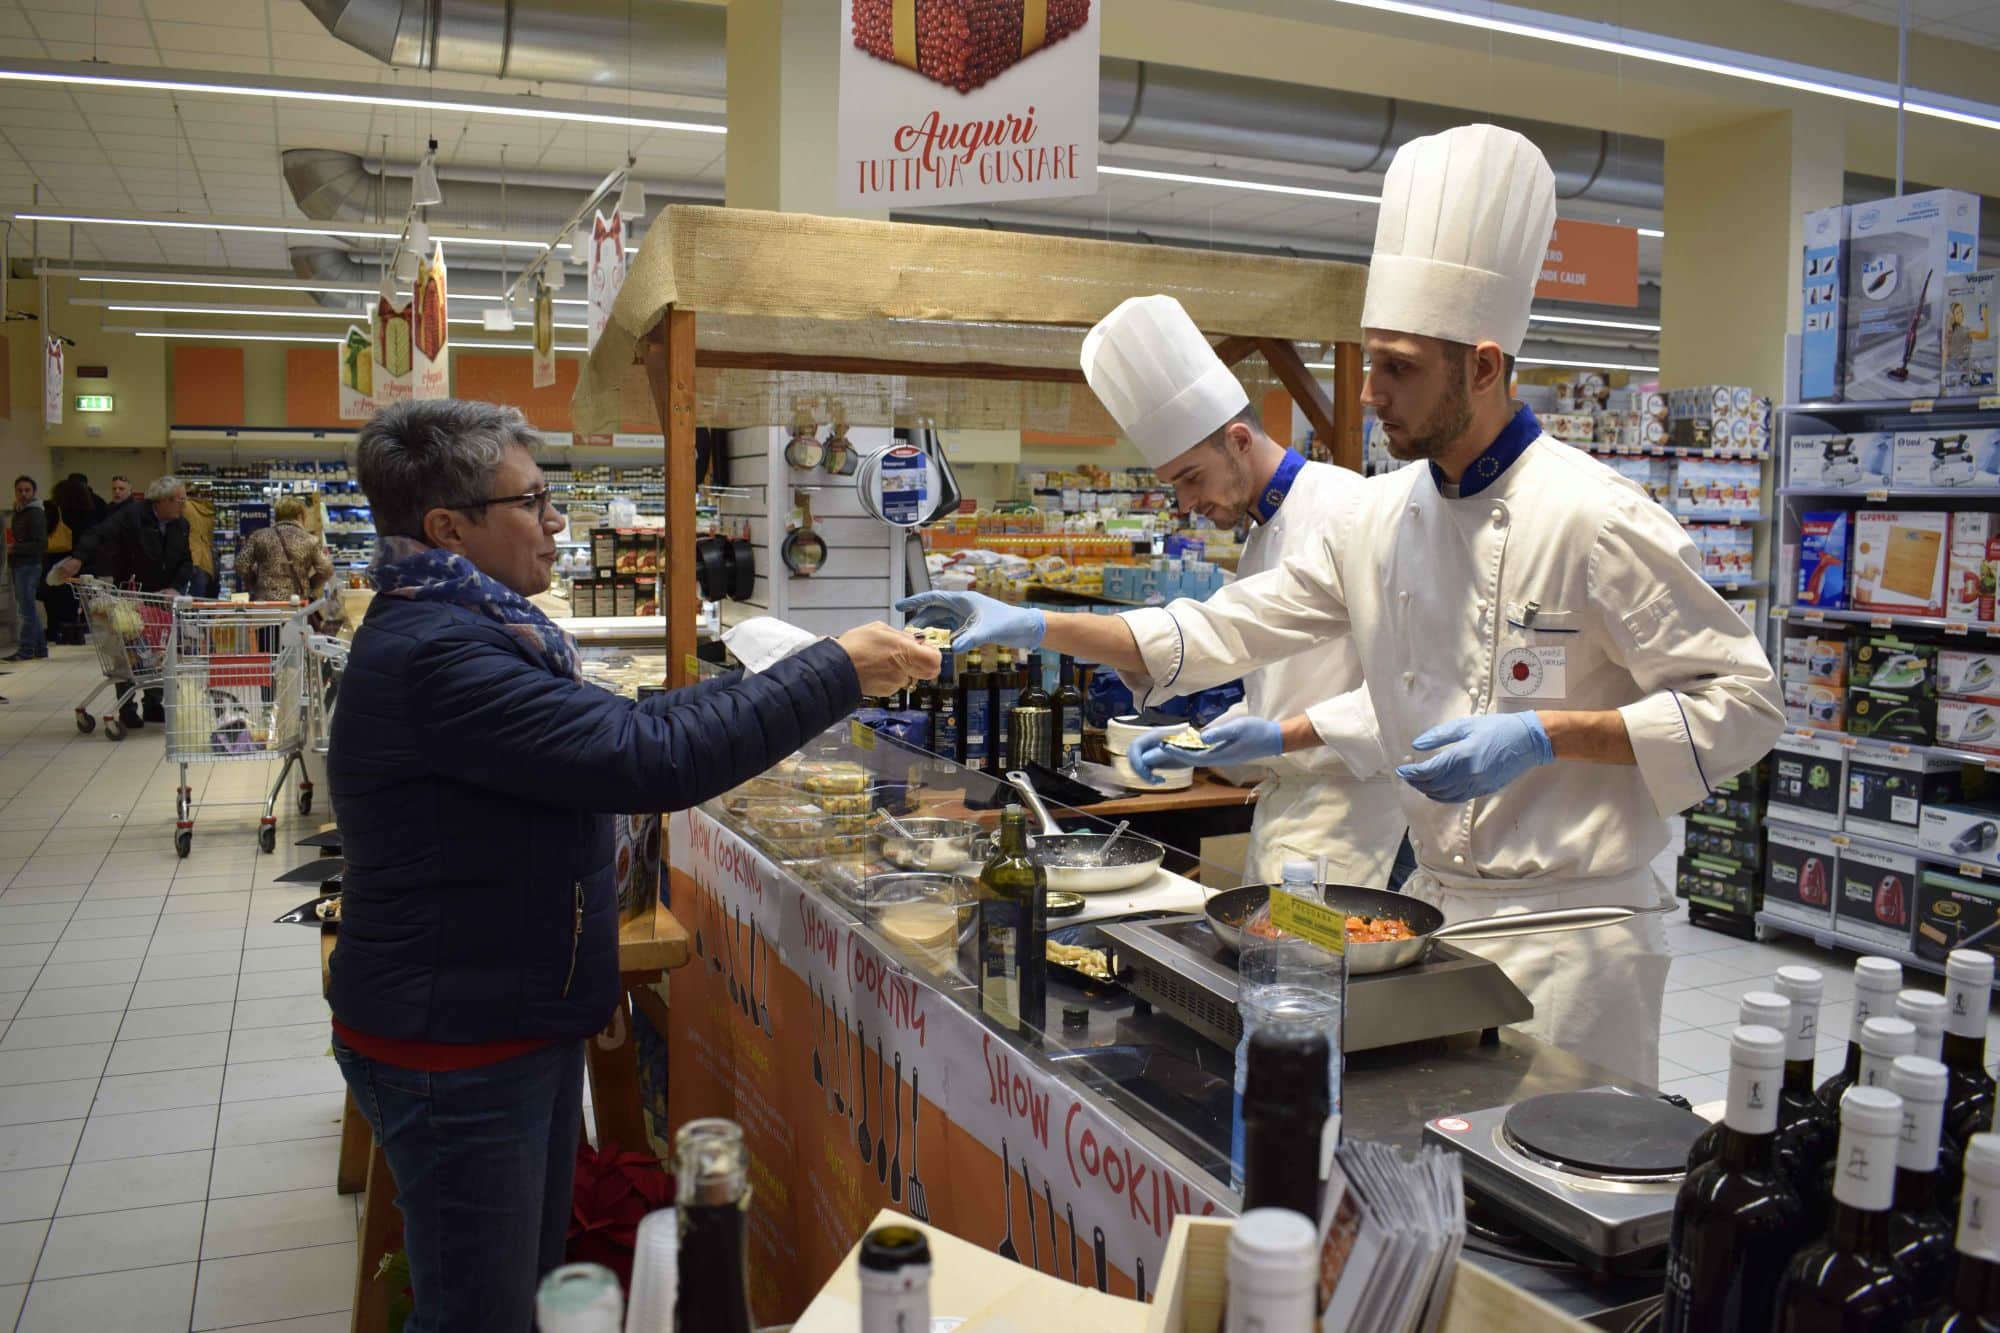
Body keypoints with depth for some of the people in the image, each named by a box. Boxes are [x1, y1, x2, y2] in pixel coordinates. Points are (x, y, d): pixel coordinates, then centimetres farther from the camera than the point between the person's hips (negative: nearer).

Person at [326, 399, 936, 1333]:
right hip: (454, 1053, -10)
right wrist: (837, 672, -22)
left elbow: (610, 731, 13)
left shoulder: (458, 629, 9)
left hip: (524, 1026, 10)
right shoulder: (432, 656, -26)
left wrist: (805, 673, 6)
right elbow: (652, 757, -31)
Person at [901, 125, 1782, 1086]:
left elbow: (1742, 704, -12)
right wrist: (1036, 627, 1)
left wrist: (1543, 736, -23)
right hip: (1433, 909, 6)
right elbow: (1228, 630, 8)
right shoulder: (1379, 517, 3)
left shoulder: (1593, 518, -17)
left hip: (1567, 930, -6)